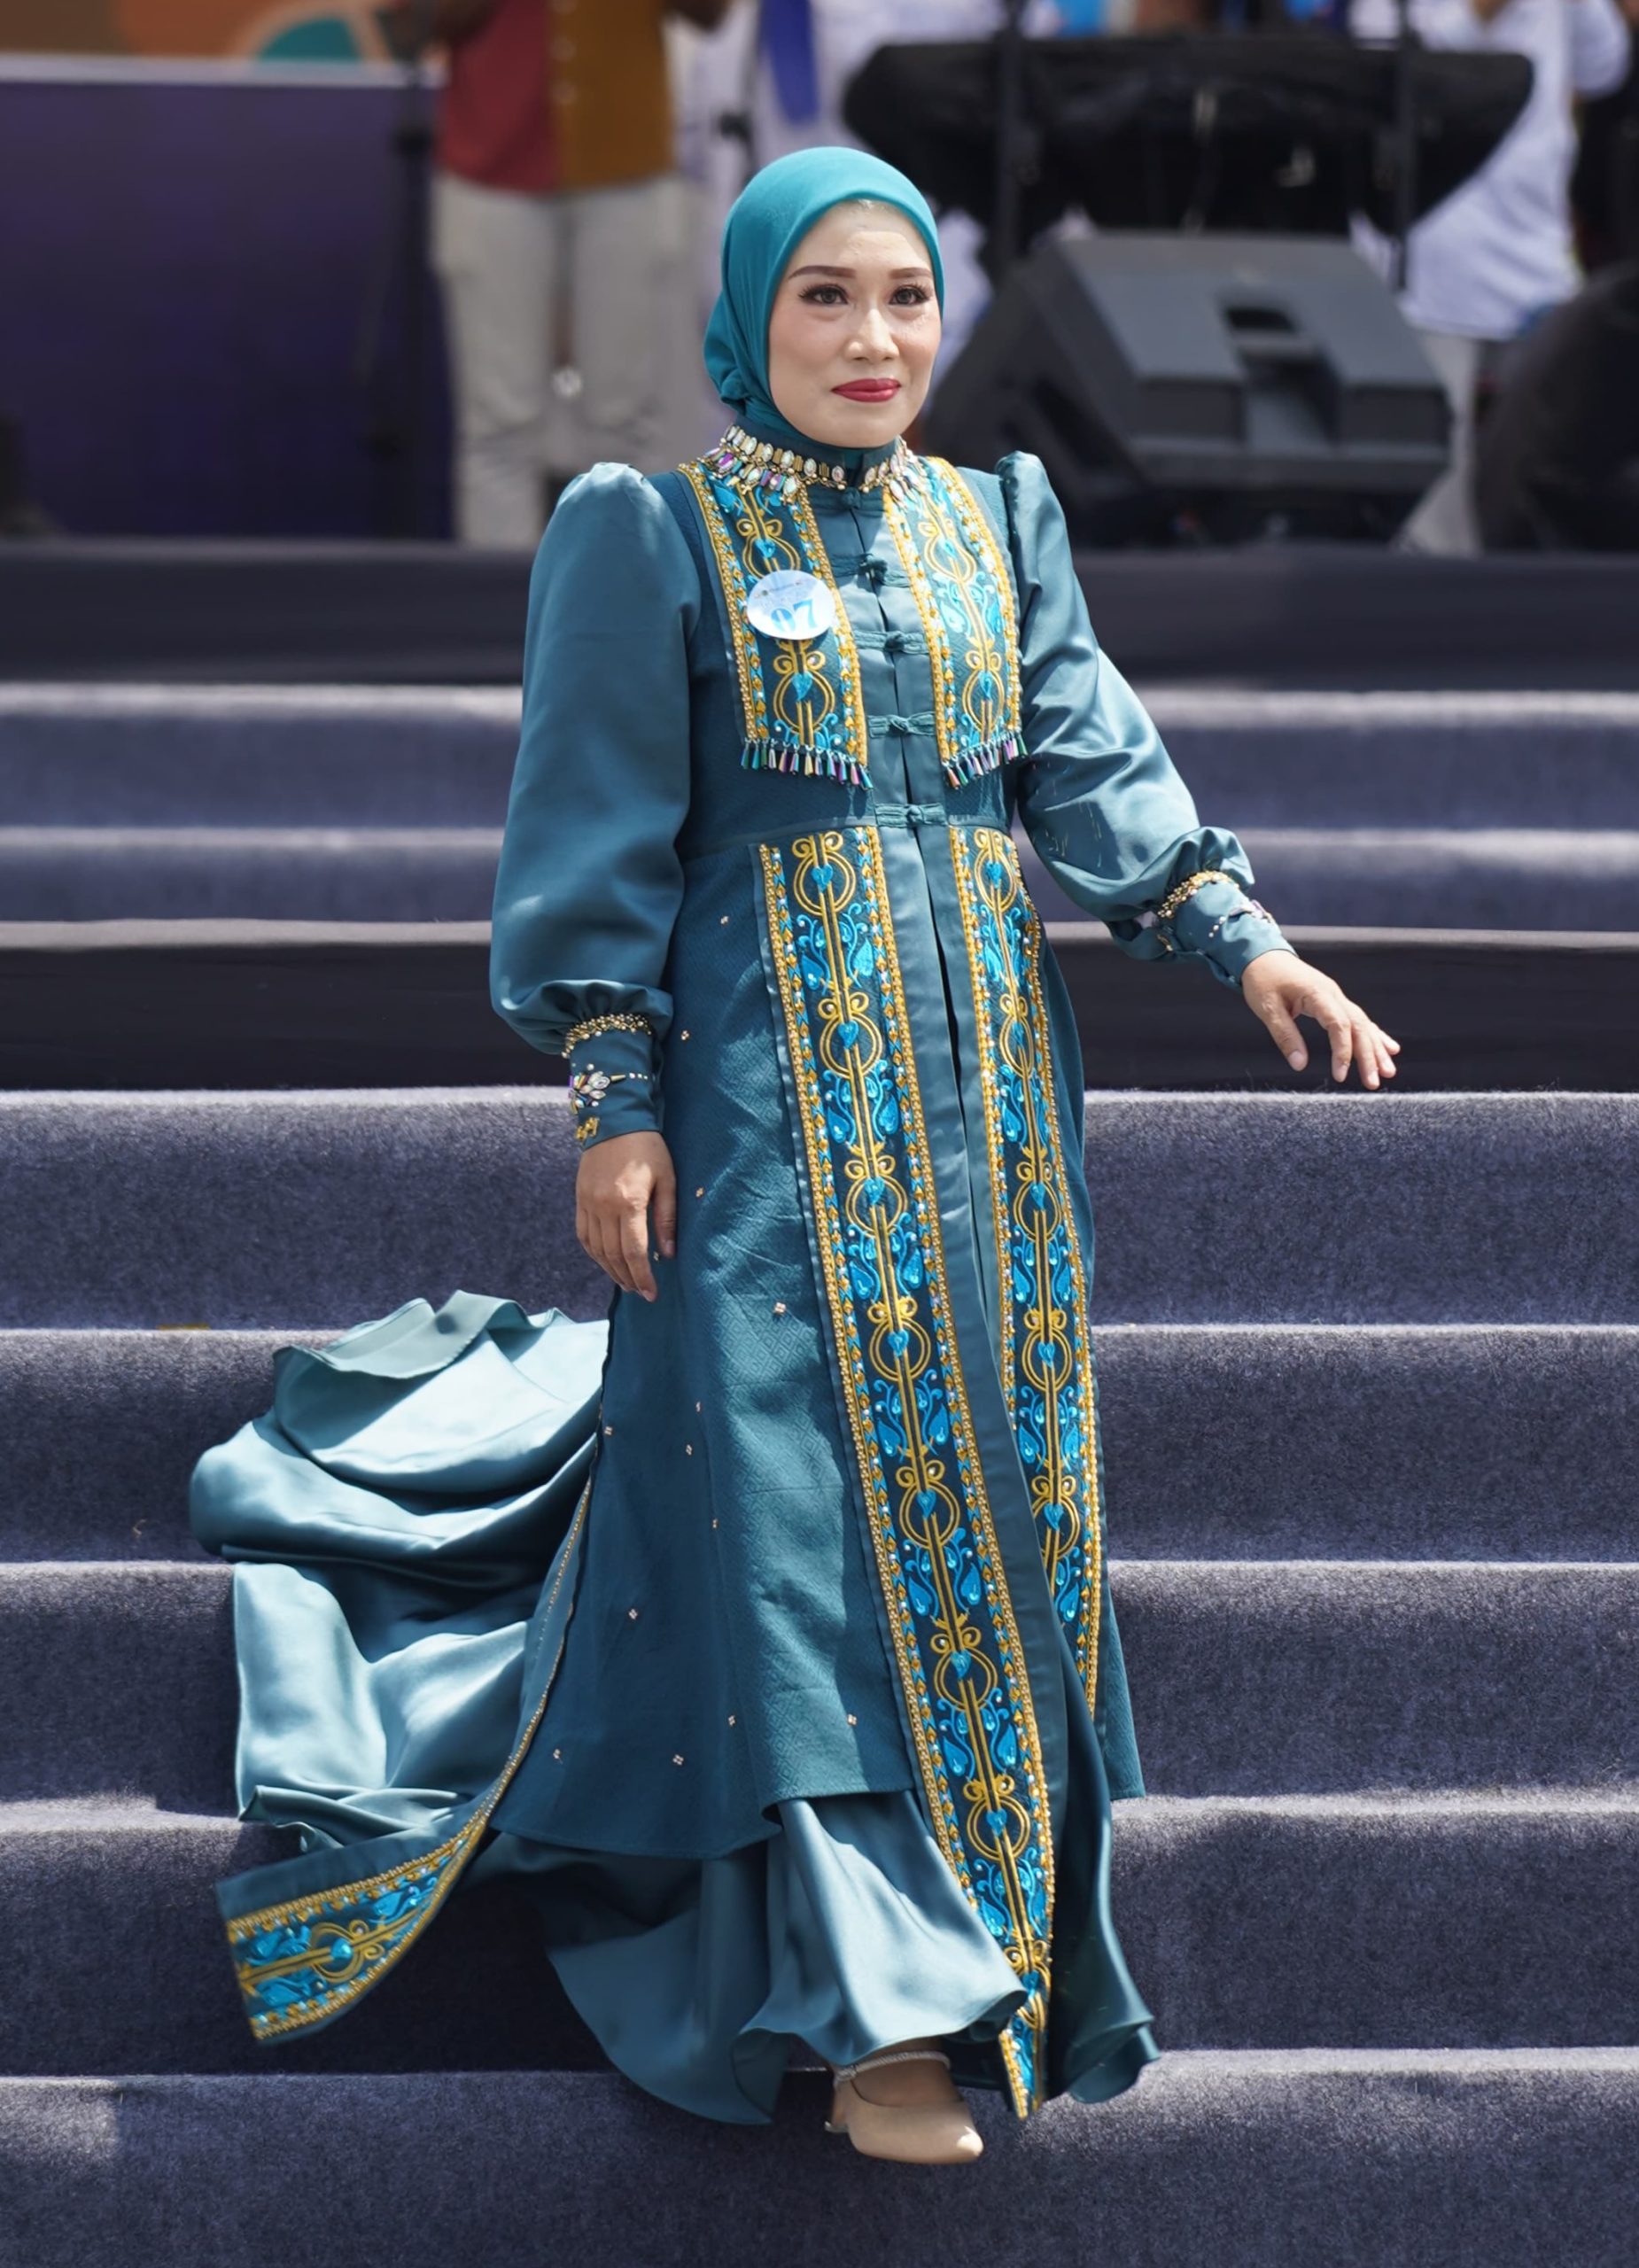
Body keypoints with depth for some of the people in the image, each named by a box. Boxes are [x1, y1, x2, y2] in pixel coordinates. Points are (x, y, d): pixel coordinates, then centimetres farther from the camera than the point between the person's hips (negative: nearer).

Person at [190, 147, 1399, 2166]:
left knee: (988, 1484, 5)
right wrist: (612, 1100, -10)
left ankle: (978, 1950, 16)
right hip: (777, 1078, -5)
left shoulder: (997, 525, 12)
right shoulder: (654, 535, -1)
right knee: (821, 1508, -10)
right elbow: (601, 833, -4)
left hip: (982, 1082, 5)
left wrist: (1243, 942, -8)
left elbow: (1090, 766, 6)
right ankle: (883, 2010, -12)